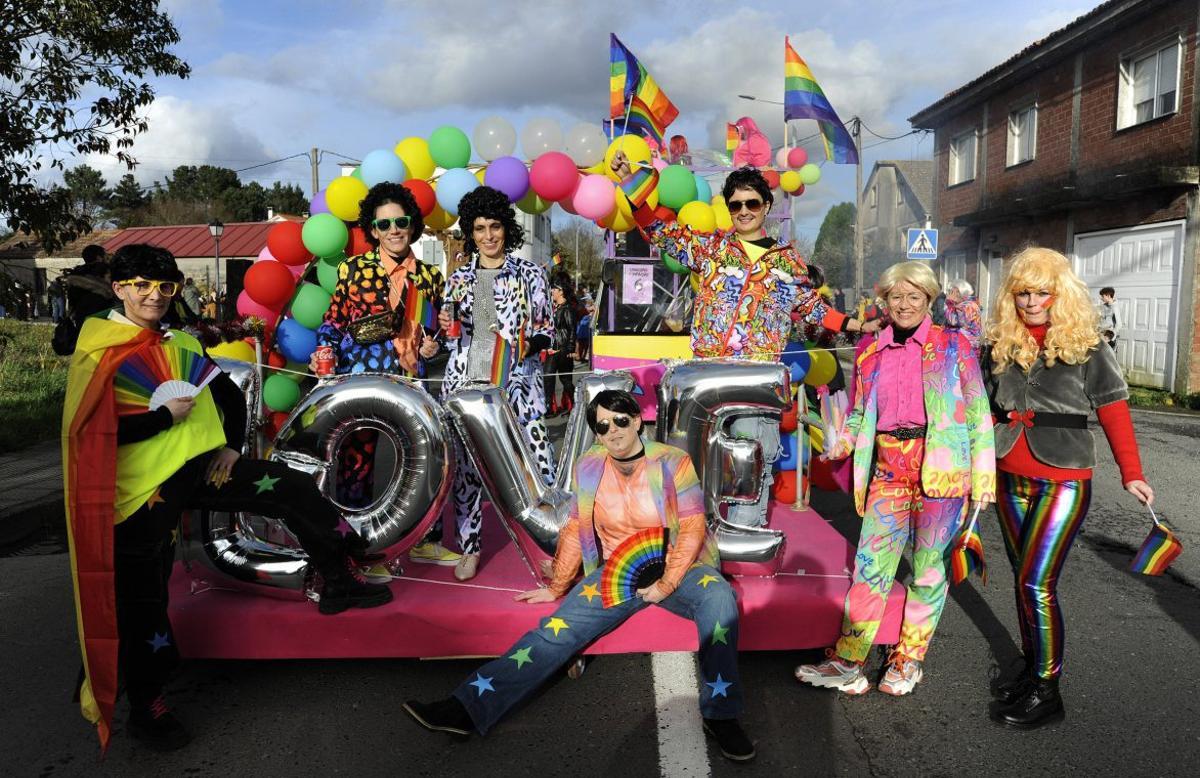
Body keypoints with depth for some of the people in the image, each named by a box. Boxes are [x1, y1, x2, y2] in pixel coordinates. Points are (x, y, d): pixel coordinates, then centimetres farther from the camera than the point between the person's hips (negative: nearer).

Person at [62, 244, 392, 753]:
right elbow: (89, 430, -16)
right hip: (142, 487, -5)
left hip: (198, 466, 5)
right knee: (143, 598, 3)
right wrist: (166, 415, -21)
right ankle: (144, 709, 21)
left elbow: (230, 396, 17)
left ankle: (340, 583, 4)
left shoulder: (183, 344, 12)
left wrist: (232, 445, 2)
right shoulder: (99, 354, -6)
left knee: (292, 488, -7)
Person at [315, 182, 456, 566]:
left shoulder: (429, 275, 8)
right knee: (357, 463, 4)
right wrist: (325, 355, -16)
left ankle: (427, 540, 23)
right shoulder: (353, 269, -1)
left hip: (410, 382, 3)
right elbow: (332, 323, 1)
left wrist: (432, 345, 0)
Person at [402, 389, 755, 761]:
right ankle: (468, 707, -21)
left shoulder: (672, 462, -9)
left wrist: (666, 584, -20)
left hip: (676, 567, -2)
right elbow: (576, 531, 6)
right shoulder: (589, 467, -1)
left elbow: (692, 529, -11)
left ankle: (720, 715, -23)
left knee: (718, 597, -34)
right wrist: (556, 588, 8)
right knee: (558, 628, -17)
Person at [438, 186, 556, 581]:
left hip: (517, 380, -2)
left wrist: (531, 342, -15)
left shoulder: (529, 274, 7)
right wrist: (445, 328, -4)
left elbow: (546, 328, 6)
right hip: (467, 379, 3)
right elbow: (450, 338, 19)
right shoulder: (459, 279, 13)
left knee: (539, 464, -8)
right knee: (465, 464, 4)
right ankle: (469, 547, 18)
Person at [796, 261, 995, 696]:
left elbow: (978, 413, 3)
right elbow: (859, 414, 18)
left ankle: (908, 662, 20)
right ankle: (847, 664, 5)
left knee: (930, 568, 5)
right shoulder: (870, 354, 11)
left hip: (941, 468, -2)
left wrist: (983, 474, -2)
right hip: (889, 468, 2)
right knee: (870, 565, -1)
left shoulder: (954, 346, 3)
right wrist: (844, 442, -3)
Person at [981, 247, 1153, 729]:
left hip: (1063, 482, -5)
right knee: (1024, 580, 14)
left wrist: (1131, 474, -7)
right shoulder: (999, 346, 5)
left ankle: (1046, 692, 5)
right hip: (1010, 481, 5)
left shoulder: (1085, 348, -5)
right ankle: (1032, 667, 29)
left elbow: (1113, 411, -5)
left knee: (1037, 584, -8)